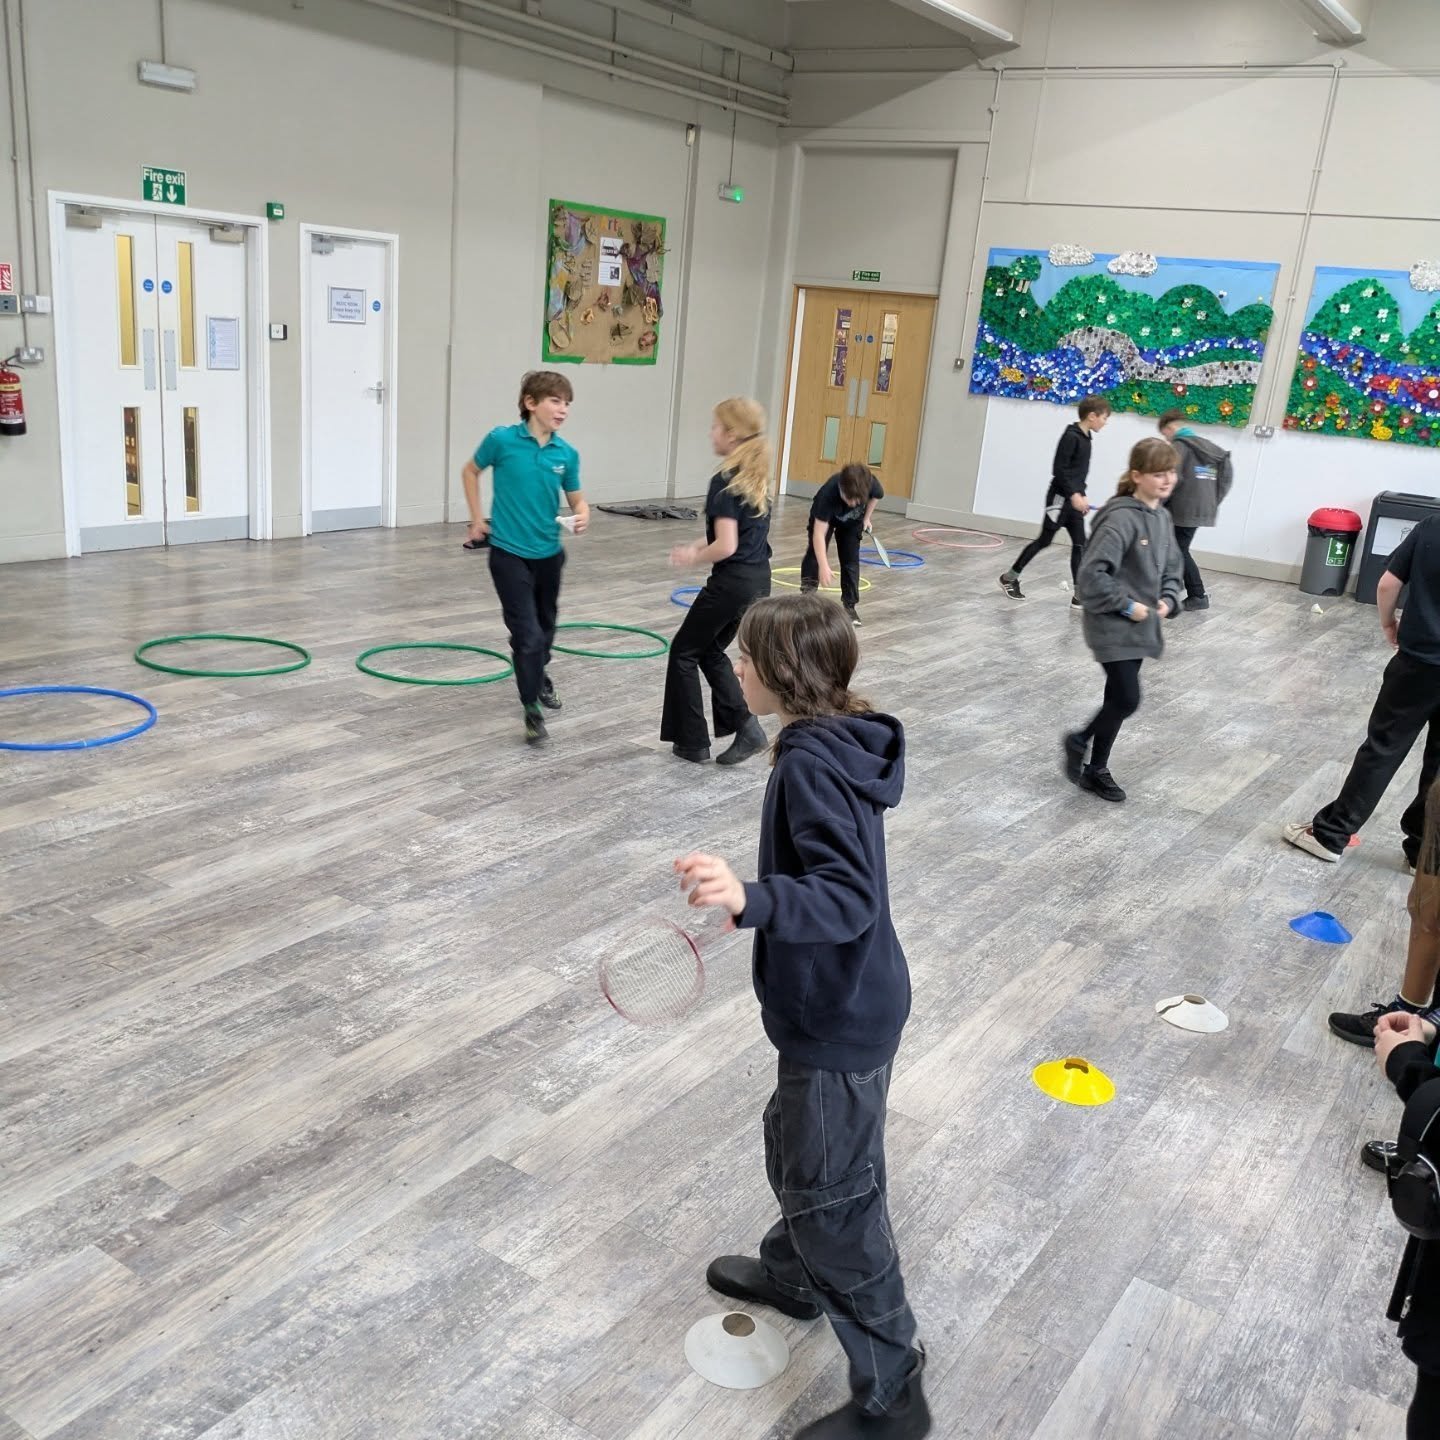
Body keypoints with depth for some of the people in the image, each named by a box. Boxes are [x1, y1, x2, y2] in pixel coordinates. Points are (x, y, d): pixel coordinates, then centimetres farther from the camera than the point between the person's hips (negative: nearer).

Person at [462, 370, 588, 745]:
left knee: (545, 626, 23)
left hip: (549, 553, 4)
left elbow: (576, 500, 5)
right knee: (526, 633, -9)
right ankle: (532, 710, 3)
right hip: (509, 552, -4)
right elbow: (470, 471, 4)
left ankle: (539, 676, 51)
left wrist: (583, 516, -18)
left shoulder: (567, 454, -5)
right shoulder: (502, 440, -13)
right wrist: (477, 518, 3)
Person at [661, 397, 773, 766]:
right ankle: (746, 726, 10)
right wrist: (699, 545, 13)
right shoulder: (758, 476, 8)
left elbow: (726, 546, -23)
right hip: (759, 581, 8)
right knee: (710, 651, 21)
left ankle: (692, 741, 15)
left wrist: (693, 557, -6)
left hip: (733, 583, -8)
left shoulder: (724, 481, -18)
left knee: (684, 651, 10)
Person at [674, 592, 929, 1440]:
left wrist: (748, 900, -50)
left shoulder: (812, 764, -27)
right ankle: (794, 1274, 53)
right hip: (845, 1002, 10)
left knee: (835, 1198, 5)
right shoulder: (834, 742, 3)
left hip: (838, 1021, -10)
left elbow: (848, 899, -35)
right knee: (796, 1149, 29)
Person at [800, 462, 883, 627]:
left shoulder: (872, 485, -37)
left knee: (850, 561, -1)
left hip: (853, 521, 2)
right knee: (814, 556, -7)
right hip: (823, 517, -2)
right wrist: (823, 566, -52)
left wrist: (867, 517, -2)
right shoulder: (829, 493, -46)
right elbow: (819, 534, -46)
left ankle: (850, 605, 7)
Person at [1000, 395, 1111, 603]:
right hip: (1060, 498, -9)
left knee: (1080, 544, 3)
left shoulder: (1085, 437, 11)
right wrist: (1074, 494, -23)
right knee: (1044, 540, 1)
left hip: (1073, 500, 9)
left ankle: (1080, 594, 4)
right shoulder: (1071, 436, -16)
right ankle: (1010, 577, 16)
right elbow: (1059, 469, -20)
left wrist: (1081, 495, 17)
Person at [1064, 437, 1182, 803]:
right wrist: (1126, 605, -20)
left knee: (1120, 699, 13)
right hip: (1113, 625, -9)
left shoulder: (1162, 517, 8)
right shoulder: (1121, 518, -20)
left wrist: (1167, 600, 0)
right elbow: (1092, 573, -25)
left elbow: (1171, 568, 19)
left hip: (1140, 626, 9)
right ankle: (1079, 741, 16)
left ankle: (1096, 769, 25)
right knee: (1127, 700, -9)